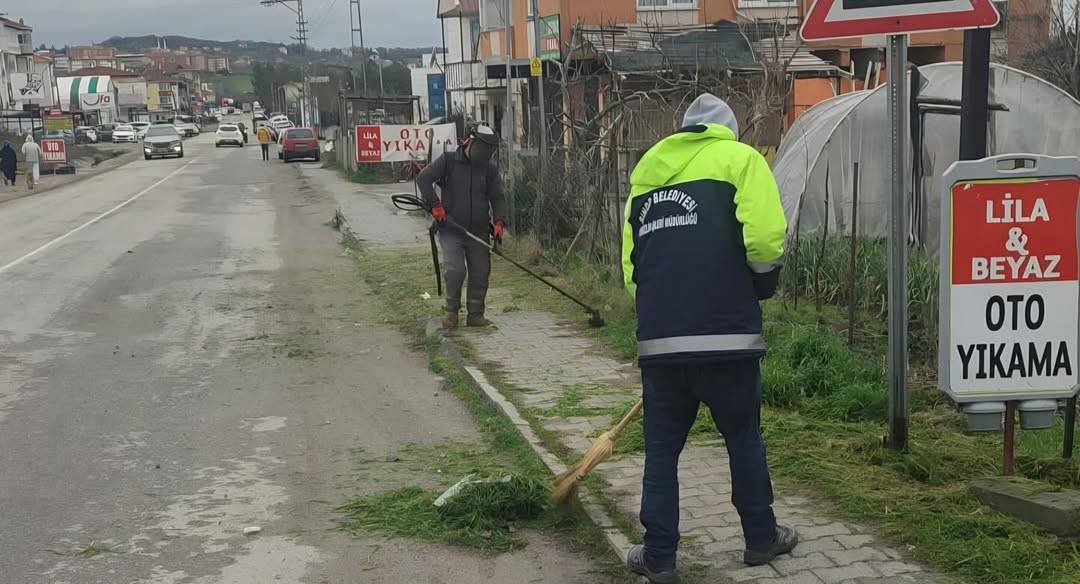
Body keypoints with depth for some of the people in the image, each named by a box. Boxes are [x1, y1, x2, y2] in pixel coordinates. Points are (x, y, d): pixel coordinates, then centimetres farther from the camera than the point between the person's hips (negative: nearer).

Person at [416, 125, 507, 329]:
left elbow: (497, 198, 8)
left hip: (479, 232, 4)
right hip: (451, 230, -4)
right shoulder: (448, 161, -1)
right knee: (456, 269, -16)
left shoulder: (489, 170, 7)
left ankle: (475, 315, 16)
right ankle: (452, 310, 4)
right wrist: (435, 204, -12)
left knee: (480, 273, 4)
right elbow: (423, 178, -4)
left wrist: (499, 221, -9)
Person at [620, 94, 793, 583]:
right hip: (726, 336, -3)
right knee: (743, 439, 15)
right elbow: (764, 238, -11)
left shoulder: (647, 172, 19)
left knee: (661, 447, 13)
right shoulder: (738, 157, 4)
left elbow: (631, 265, 14)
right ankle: (761, 539, 28)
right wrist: (763, 282, 8)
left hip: (658, 340, 3)